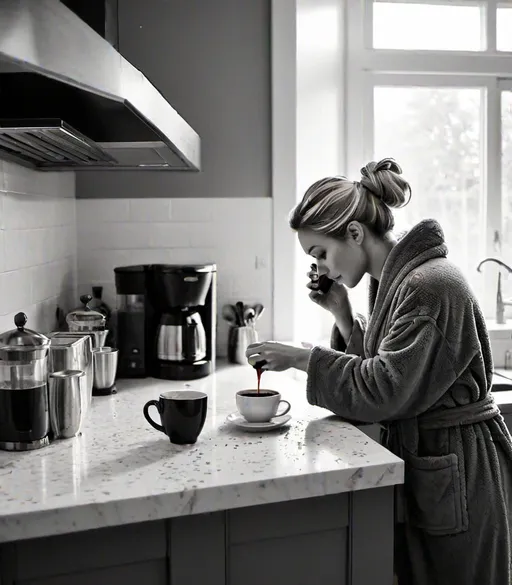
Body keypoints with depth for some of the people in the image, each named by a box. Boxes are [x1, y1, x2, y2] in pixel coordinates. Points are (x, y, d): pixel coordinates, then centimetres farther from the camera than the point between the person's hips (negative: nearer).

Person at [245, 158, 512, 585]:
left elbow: (383, 390, -24)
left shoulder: (429, 286, -21)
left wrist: (300, 358, -18)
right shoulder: (395, 281, 8)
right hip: (417, 459, 9)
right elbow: (379, 369, 12)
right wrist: (342, 313, 0)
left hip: (456, 476, -9)